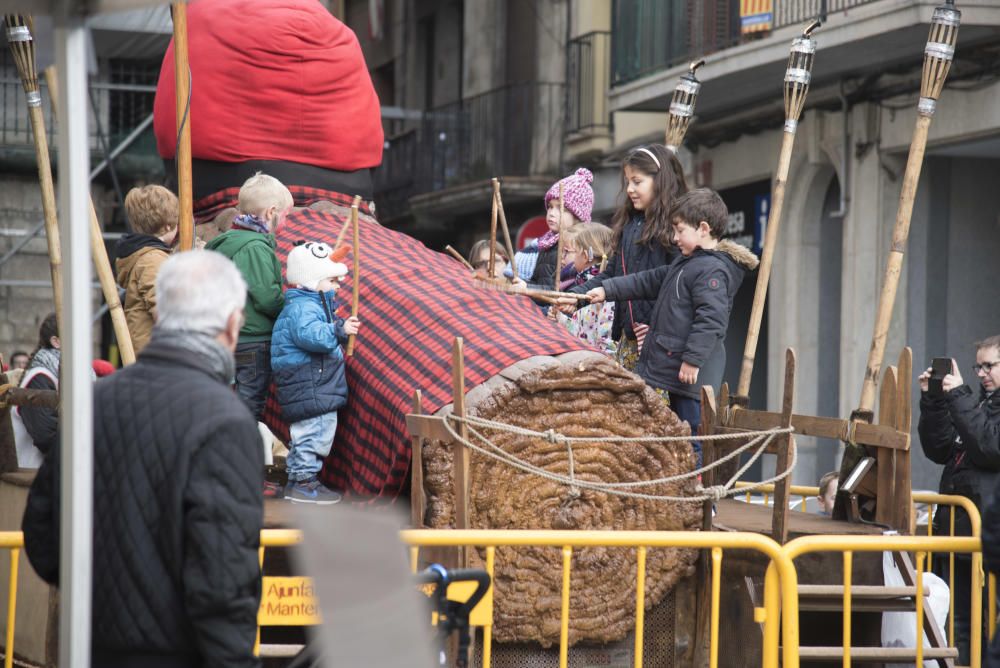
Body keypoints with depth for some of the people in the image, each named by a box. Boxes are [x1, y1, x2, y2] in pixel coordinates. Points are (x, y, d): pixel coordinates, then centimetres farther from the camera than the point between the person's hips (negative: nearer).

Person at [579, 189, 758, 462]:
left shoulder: (713, 270, -16)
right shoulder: (684, 264, 18)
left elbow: (710, 319, -24)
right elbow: (649, 282, 27)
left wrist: (693, 360, -26)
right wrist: (607, 290, 22)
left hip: (690, 371, -11)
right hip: (668, 364, 11)